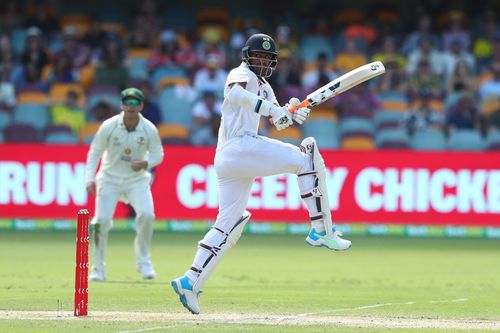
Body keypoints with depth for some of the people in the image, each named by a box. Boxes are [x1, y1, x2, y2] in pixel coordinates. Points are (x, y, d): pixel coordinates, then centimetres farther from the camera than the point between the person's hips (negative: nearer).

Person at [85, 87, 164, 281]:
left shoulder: (149, 130, -12)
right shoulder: (109, 126, -14)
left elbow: (158, 154, 1)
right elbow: (95, 152, -6)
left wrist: (145, 163, -21)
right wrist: (90, 179, -15)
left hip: (137, 179, 1)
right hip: (110, 179, 0)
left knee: (146, 214, -21)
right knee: (102, 219, -13)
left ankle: (143, 261, 0)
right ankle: (98, 268, 3)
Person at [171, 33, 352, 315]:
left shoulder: (264, 87, 27)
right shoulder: (242, 74, -1)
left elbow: (279, 123, 21)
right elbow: (235, 92, -25)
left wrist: (292, 113, -3)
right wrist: (272, 109, -35)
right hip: (242, 146, -10)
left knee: (229, 223, 10)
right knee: (306, 157, -9)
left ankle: (190, 282, 6)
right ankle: (321, 230, -14)